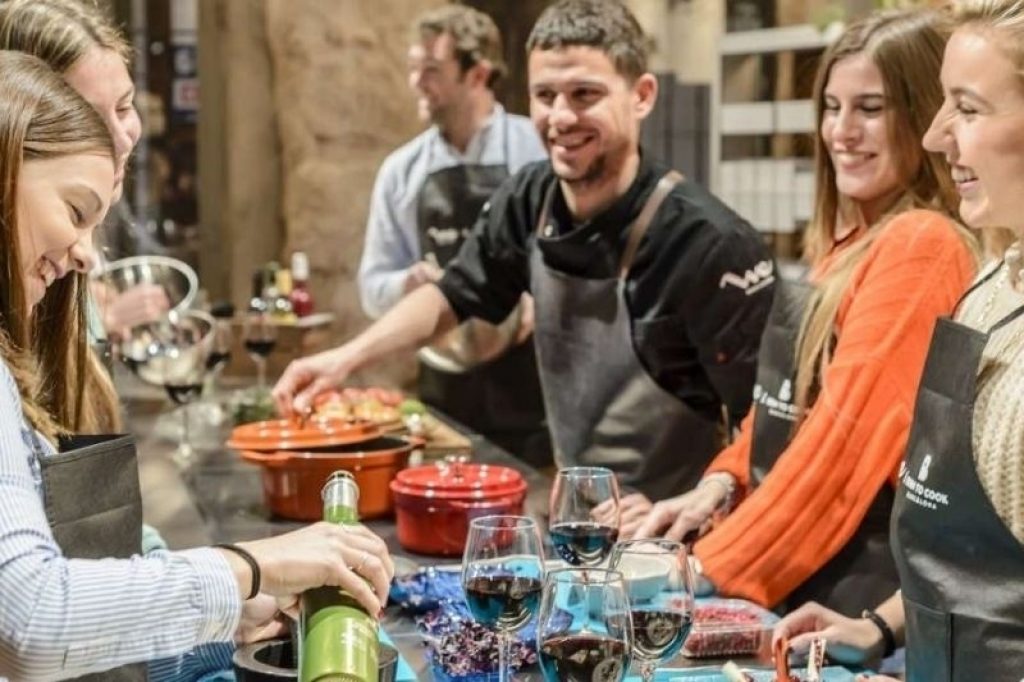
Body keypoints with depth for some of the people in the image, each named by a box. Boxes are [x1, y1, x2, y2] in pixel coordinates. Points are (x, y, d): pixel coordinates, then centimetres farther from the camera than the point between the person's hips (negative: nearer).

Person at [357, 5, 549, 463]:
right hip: (445, 389, 3)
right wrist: (407, 283, -12)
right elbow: (374, 287, 10)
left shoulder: (539, 149, -3)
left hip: (534, 380, -3)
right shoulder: (401, 170, 6)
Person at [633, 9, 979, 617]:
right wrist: (723, 482, -1)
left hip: (864, 589, -8)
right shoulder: (849, 245, 11)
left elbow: (850, 430, -21)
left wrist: (716, 566, -17)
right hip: (795, 576, 8)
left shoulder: (921, 246, -17)